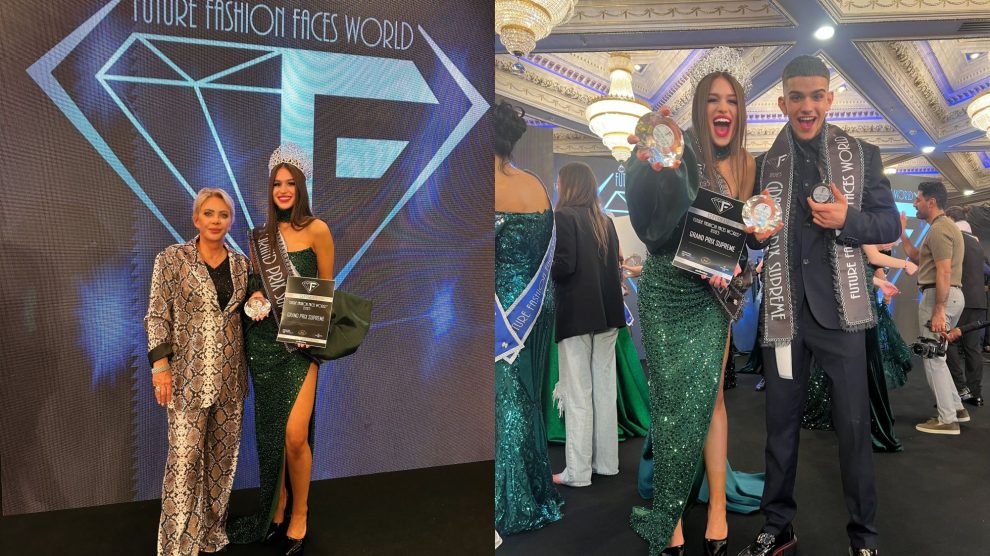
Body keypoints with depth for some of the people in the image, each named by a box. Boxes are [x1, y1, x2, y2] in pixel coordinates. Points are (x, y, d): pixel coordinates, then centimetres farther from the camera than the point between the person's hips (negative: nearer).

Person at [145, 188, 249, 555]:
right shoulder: (172, 258, -4)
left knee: (222, 454, 12)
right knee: (185, 458, -3)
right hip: (189, 373, -4)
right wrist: (161, 364, -14)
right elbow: (157, 315, -7)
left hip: (230, 374, 4)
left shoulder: (240, 264, 7)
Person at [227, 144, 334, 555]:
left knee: (294, 435, -12)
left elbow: (327, 288, 0)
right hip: (264, 339, 5)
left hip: (301, 341, -5)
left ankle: (299, 517, 8)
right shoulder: (261, 236, 10)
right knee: (269, 430, 10)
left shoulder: (317, 230, -4)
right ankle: (276, 510, 26)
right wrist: (255, 297, -1)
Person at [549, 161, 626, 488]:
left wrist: (547, 272, 0)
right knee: (604, 390, 11)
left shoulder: (564, 216, -8)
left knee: (577, 394, -2)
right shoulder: (605, 221, 13)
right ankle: (606, 463, 20)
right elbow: (611, 267, 14)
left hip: (576, 314, -7)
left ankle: (577, 472, 3)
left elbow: (564, 265, -17)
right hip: (606, 312, 7)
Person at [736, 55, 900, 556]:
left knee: (853, 424, 5)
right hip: (782, 310, 1)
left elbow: (890, 224, 4)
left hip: (839, 309, -1)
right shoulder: (762, 164, 6)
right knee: (780, 424, 10)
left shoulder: (862, 155, 5)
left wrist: (846, 220, -15)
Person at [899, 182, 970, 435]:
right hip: (950, 295, 11)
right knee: (935, 356, 18)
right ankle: (956, 407, 22)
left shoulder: (939, 229, -14)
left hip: (939, 296, -11)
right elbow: (919, 259, 23)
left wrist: (938, 310, -25)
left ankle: (947, 420, -2)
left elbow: (944, 273, -22)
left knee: (933, 358, -5)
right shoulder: (944, 226, 20)